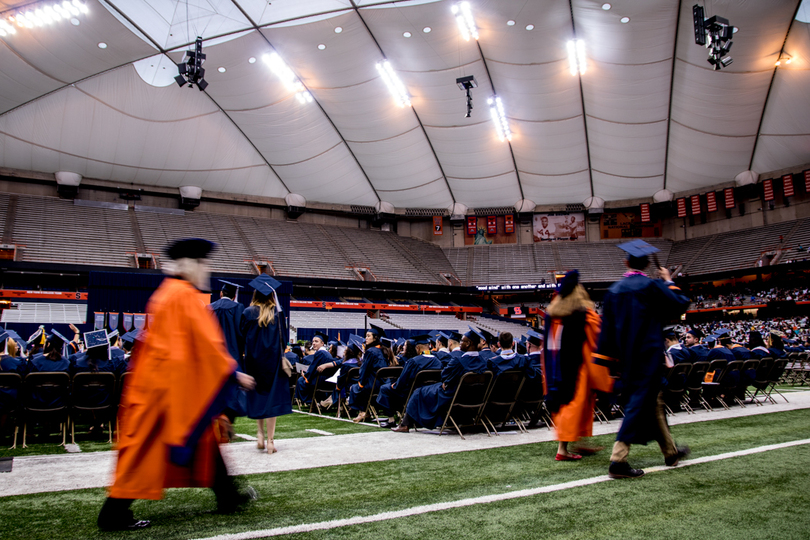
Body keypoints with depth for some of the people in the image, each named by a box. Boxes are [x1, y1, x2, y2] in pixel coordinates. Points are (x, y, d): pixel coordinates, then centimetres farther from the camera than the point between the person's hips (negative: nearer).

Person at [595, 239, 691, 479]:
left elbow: (607, 328, 5)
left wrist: (608, 359, 9)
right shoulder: (652, 286, -11)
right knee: (640, 403, -5)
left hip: (626, 358, 6)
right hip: (648, 355, -6)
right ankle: (618, 461, -10)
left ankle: (670, 452, 36)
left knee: (653, 404, 20)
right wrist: (669, 283, 14)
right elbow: (680, 305, -1)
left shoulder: (614, 290, 4)